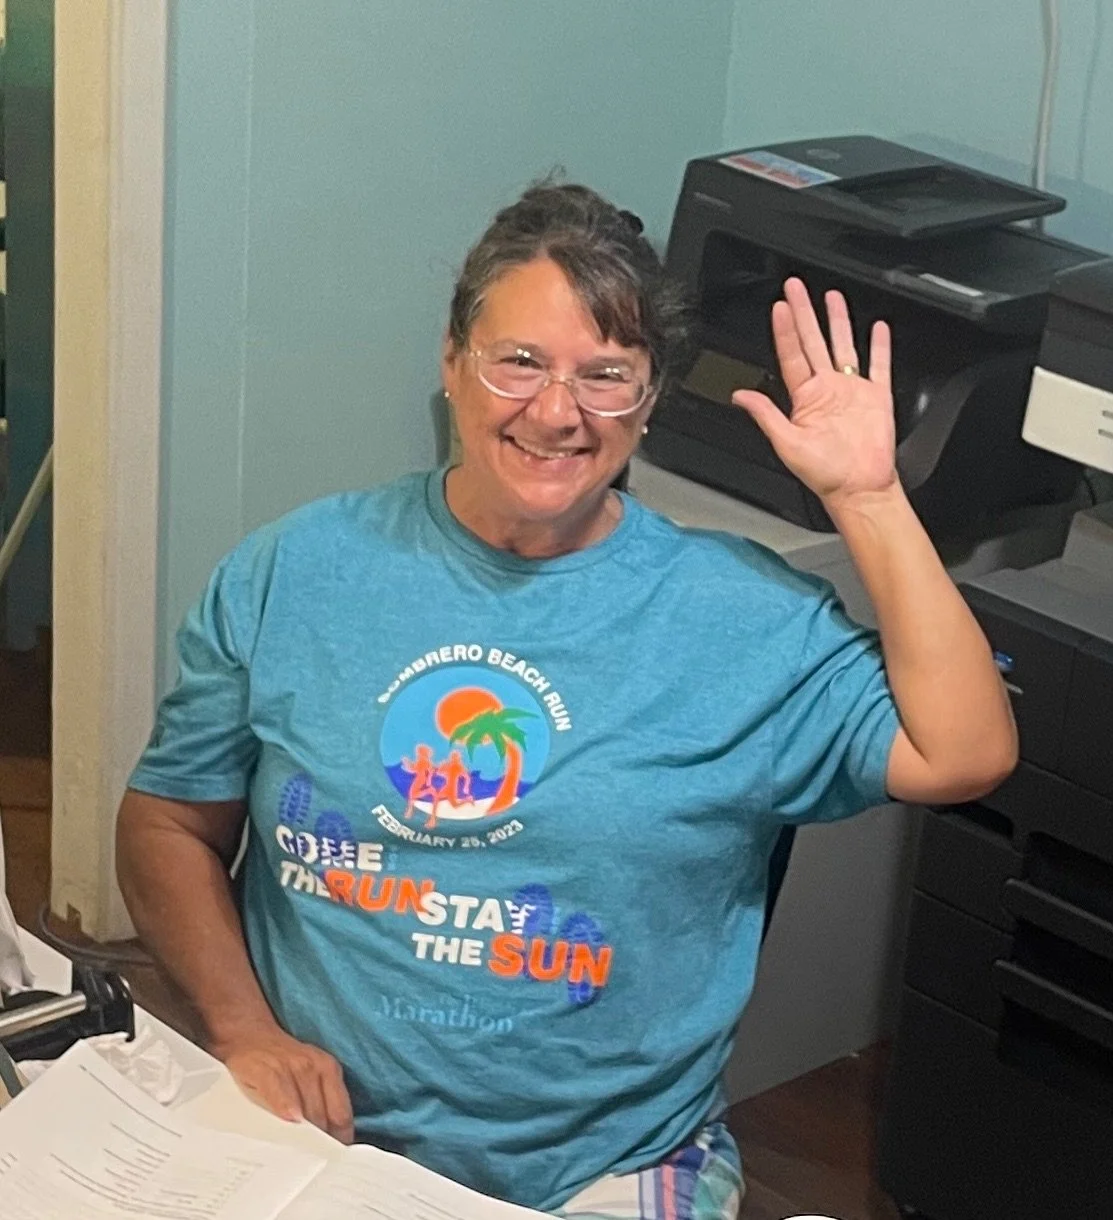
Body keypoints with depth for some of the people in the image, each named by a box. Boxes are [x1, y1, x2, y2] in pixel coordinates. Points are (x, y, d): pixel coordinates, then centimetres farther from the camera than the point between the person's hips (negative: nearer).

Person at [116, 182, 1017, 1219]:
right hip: (313, 1134, 1)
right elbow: (169, 825, 9)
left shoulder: (743, 617, -1)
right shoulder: (292, 574, 4)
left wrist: (867, 498, -10)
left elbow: (963, 756, -8)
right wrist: (245, 1029, -6)